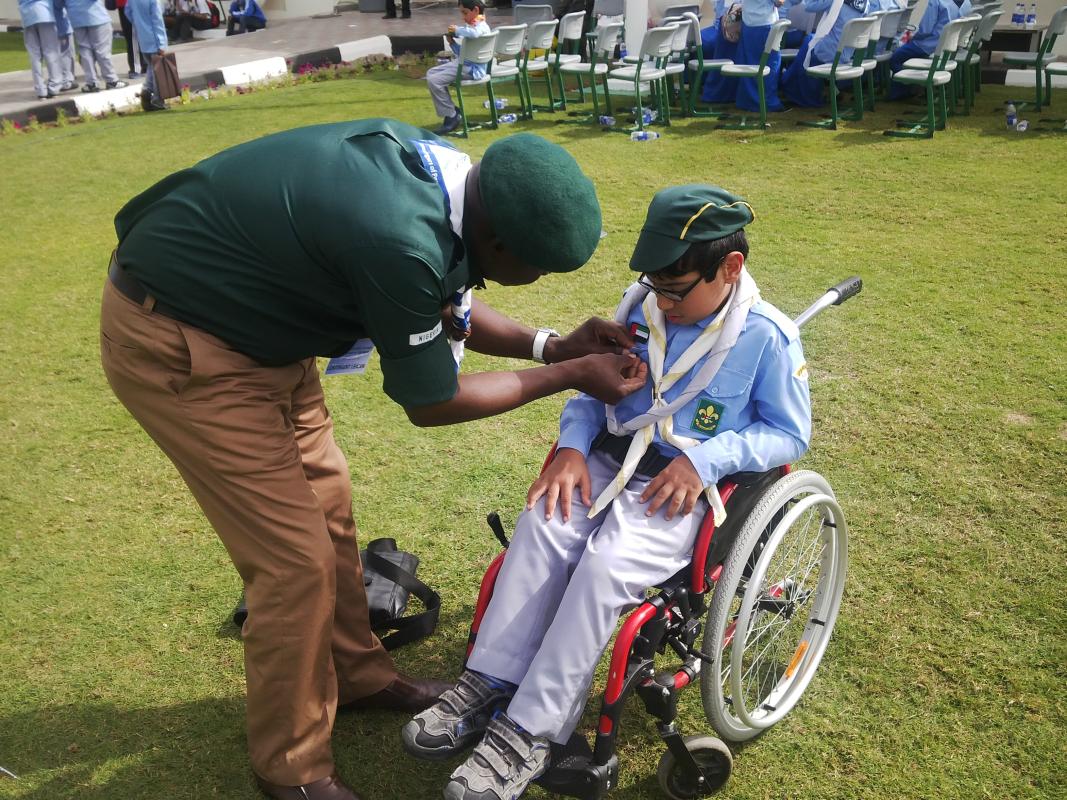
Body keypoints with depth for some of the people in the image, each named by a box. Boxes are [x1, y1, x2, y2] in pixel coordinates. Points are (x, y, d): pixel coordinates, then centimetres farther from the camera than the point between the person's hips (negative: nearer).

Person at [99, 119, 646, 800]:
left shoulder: (439, 170, -7)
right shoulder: (401, 241, -34)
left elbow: (444, 310, 9)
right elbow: (431, 402, -17)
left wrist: (554, 344, -1)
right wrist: (568, 376, -8)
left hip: (246, 313, 9)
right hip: (175, 344, -9)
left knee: (327, 504, 16)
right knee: (296, 559, -5)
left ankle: (357, 672, 37)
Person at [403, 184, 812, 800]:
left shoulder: (768, 337, -10)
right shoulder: (641, 308, 3)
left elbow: (790, 433, -2)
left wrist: (704, 459, -17)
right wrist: (572, 447, -6)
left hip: (685, 486, -5)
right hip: (610, 462, 5)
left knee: (605, 566, -28)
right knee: (542, 525, -22)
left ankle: (531, 732, -17)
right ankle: (491, 685, -12)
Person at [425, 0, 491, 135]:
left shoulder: (482, 27, -12)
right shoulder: (471, 26, 17)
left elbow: (474, 33, -39)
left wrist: (457, 30, -23)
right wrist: (452, 42, 5)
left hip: (473, 68, -11)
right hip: (463, 63, 11)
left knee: (434, 81, -19)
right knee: (431, 73, 15)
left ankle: (451, 117, -6)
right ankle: (452, 110, 13)